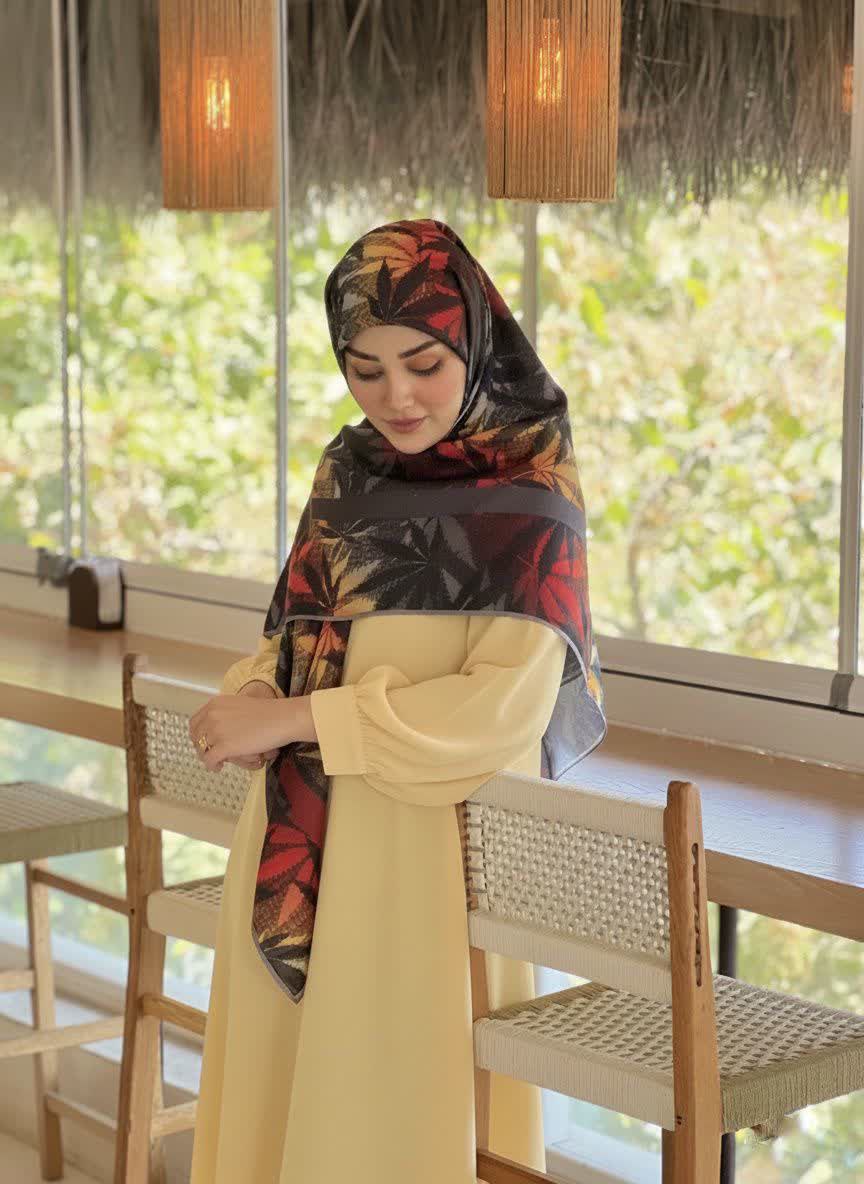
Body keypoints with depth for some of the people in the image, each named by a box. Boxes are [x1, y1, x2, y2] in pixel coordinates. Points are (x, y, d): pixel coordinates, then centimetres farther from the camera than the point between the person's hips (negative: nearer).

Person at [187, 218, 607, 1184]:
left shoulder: (529, 499, -8)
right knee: (276, 1089, 12)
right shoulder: (347, 471, 9)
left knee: (396, 1099, 3)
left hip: (421, 853, -5)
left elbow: (506, 706, -17)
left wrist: (301, 719, -19)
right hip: (294, 848, 6)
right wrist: (252, 696, -7)